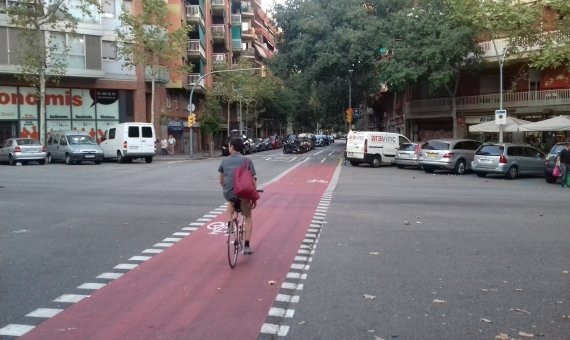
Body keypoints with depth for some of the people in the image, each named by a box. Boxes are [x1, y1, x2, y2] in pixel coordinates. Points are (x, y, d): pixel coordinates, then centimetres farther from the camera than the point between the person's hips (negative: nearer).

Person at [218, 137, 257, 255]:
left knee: (231, 203, 39)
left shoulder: (225, 161, 9)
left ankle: (229, 222, 20)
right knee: (248, 217, 18)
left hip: (228, 193, 2)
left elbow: (221, 181, 15)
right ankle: (247, 246, 11)